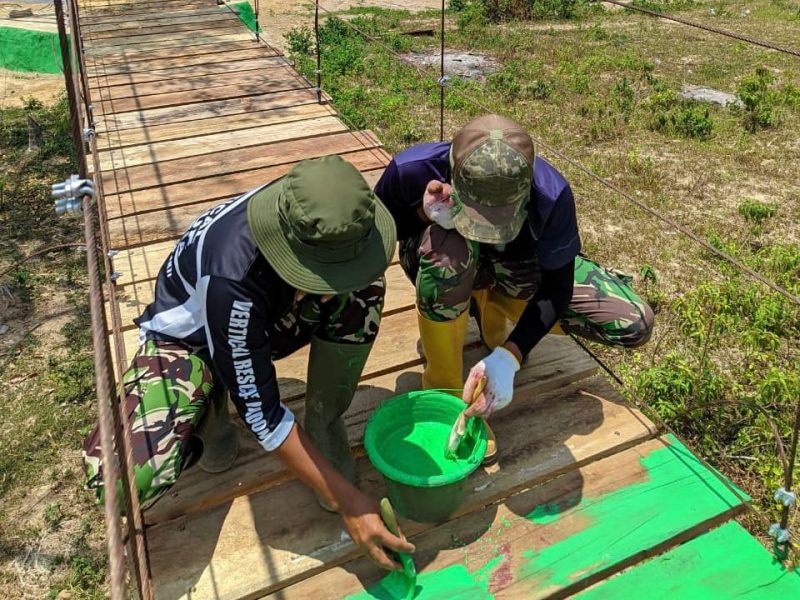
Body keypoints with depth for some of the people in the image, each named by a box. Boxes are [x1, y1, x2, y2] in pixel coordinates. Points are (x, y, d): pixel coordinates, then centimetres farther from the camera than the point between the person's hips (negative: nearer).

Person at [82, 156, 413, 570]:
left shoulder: (317, 216, -28)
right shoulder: (233, 279, -42)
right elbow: (261, 414, -33)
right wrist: (346, 501, -30)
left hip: (270, 321, 5)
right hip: (189, 338, -4)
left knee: (365, 289, -25)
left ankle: (323, 422, -6)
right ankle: (210, 405, 4)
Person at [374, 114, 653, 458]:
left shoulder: (550, 194, -34)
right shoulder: (414, 169, -34)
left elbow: (557, 284, -21)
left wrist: (508, 356, -35)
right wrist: (424, 214, -36)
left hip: (514, 266, 1)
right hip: (444, 256, -1)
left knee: (634, 325, -13)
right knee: (449, 249, -41)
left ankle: (492, 305, 4)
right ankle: (444, 389, -18)